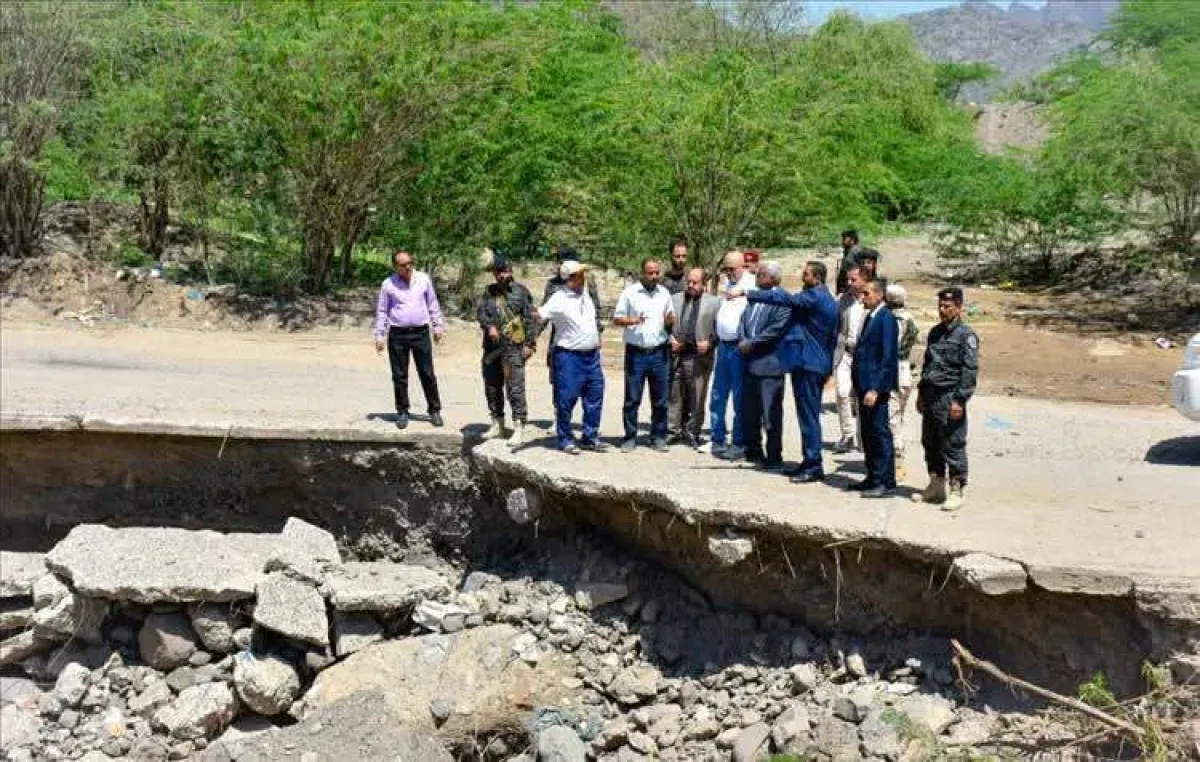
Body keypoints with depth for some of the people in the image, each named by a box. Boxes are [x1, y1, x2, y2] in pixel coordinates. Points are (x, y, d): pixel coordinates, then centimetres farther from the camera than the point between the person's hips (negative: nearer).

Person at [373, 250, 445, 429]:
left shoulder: (423, 279, 3)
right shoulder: (388, 284, 0)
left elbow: (433, 304, 13)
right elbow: (382, 311, 6)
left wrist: (438, 326, 12)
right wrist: (380, 335, 2)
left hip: (420, 333, 0)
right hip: (397, 335, 0)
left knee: (427, 374, 3)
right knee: (399, 376, 4)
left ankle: (435, 411, 12)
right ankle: (402, 412, 14)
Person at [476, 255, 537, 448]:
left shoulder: (521, 291, 2)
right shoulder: (489, 292, 15)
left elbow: (530, 319, -1)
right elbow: (480, 311, 3)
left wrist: (529, 344, -8)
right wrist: (489, 326, -17)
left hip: (513, 348, -5)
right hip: (492, 348, 5)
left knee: (515, 388, -10)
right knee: (491, 387, 12)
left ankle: (519, 430, -8)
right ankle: (497, 424, 26)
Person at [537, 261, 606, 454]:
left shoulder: (585, 294, 9)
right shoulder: (559, 299, -13)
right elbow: (539, 315, -24)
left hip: (592, 355, 7)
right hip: (569, 357, -7)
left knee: (594, 398, 11)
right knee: (566, 400, -1)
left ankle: (590, 437, 22)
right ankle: (565, 440, 12)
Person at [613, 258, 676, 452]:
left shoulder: (664, 293, 9)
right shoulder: (629, 292, -2)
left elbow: (671, 318, 18)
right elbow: (616, 319, -1)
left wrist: (670, 320, -6)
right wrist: (633, 321, -19)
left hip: (659, 353, 3)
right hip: (636, 353, -3)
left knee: (660, 399, 6)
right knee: (632, 398, 1)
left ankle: (658, 436, 16)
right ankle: (630, 437, 11)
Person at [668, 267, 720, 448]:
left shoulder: (713, 302, 6)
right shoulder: (674, 299, 12)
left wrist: (709, 342, -10)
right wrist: (669, 339, -3)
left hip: (699, 357, -2)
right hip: (676, 355, 2)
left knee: (697, 397, 2)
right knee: (674, 395, 6)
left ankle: (692, 432, 12)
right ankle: (673, 430, 15)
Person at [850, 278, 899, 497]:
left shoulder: (886, 319, -13)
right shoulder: (870, 317, 15)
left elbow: (888, 357, -19)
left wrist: (875, 389, -22)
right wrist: (858, 384, 16)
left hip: (875, 387, -9)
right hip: (864, 385, 9)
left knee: (880, 434, -3)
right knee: (868, 434, 14)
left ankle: (886, 483, 3)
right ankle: (873, 478, 24)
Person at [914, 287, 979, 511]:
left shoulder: (966, 335, -9)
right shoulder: (935, 332, 14)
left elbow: (970, 371, -13)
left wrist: (960, 400, -18)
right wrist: (921, 393, 18)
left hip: (950, 398, -8)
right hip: (931, 396, 8)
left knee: (953, 446, -3)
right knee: (930, 442, 14)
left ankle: (958, 490, 6)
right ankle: (936, 486, 26)